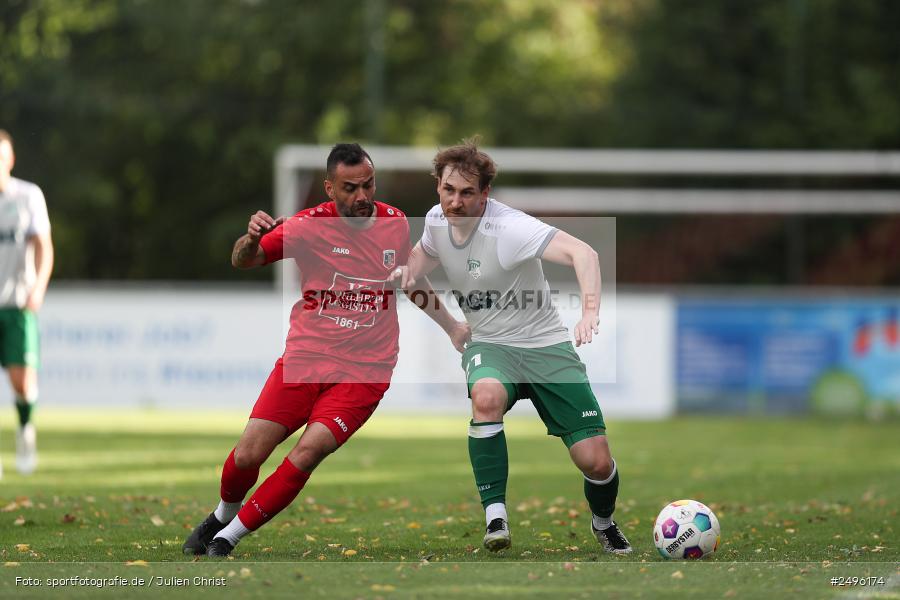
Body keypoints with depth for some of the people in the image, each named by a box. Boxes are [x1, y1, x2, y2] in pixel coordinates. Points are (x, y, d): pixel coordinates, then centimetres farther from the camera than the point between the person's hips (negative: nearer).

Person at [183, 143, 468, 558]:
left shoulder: (396, 224, 2)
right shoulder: (311, 225, -7)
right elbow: (242, 261, -11)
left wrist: (451, 327, 25)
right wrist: (252, 237, -33)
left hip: (364, 372, 0)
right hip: (303, 360, 0)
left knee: (308, 452, -20)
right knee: (247, 456, -7)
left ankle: (229, 537, -5)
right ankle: (222, 516, 28)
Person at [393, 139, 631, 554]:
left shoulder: (508, 227, -24)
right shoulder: (437, 219, -3)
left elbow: (582, 253, -36)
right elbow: (425, 252, 24)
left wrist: (591, 311, -52)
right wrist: (410, 269, -1)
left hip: (545, 345, -3)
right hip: (488, 346, 3)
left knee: (596, 461, -10)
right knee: (487, 396, -36)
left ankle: (603, 522, 26)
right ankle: (494, 515, -26)